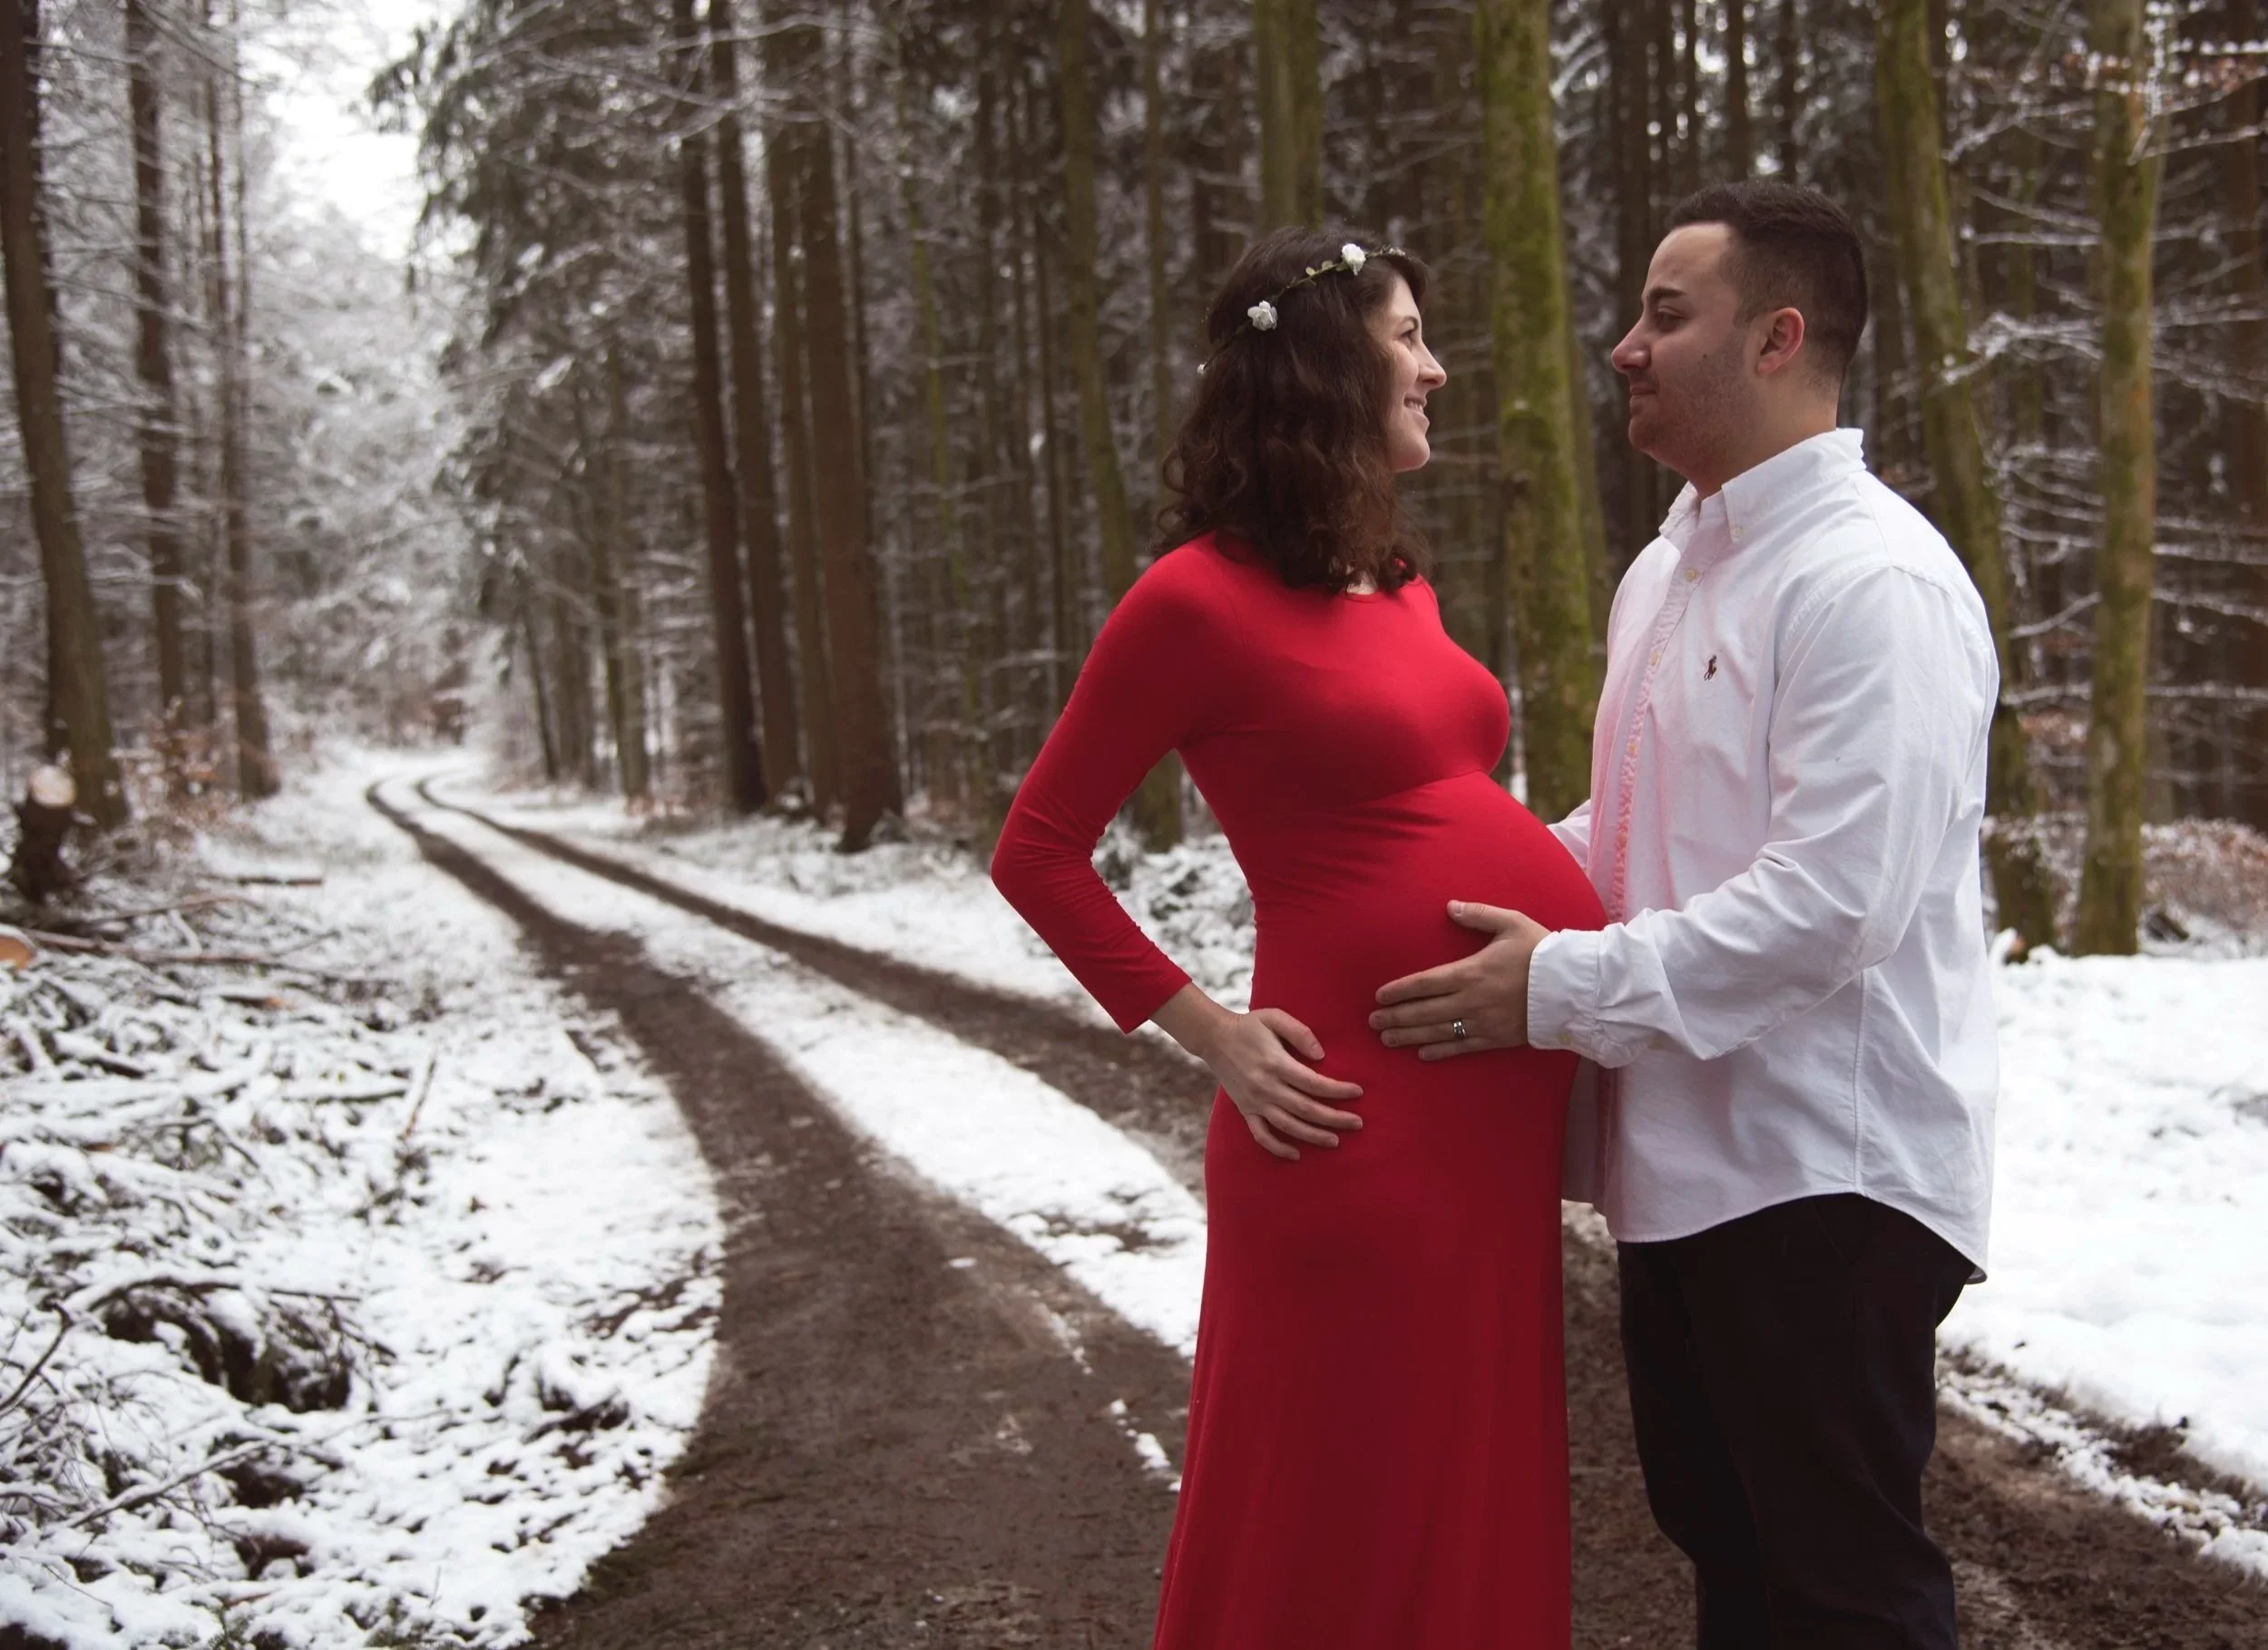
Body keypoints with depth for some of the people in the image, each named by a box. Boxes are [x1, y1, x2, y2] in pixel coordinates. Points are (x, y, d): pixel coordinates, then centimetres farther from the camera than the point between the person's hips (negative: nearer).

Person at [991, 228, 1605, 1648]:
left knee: (1481, 1500, 18)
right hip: (1365, 1115, -8)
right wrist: (1211, 1036, -10)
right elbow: (1040, 854, -5)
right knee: (1334, 1526, 5)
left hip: (1511, 1095, 8)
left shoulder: (1400, 583, 13)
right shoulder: (1200, 597, -9)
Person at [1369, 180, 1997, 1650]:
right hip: (1685, 1162, 9)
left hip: (1825, 1173, -9)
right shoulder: (1666, 571, 13)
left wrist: (1563, 989, -20)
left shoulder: (1876, 581, -18)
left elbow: (1835, 897, -26)